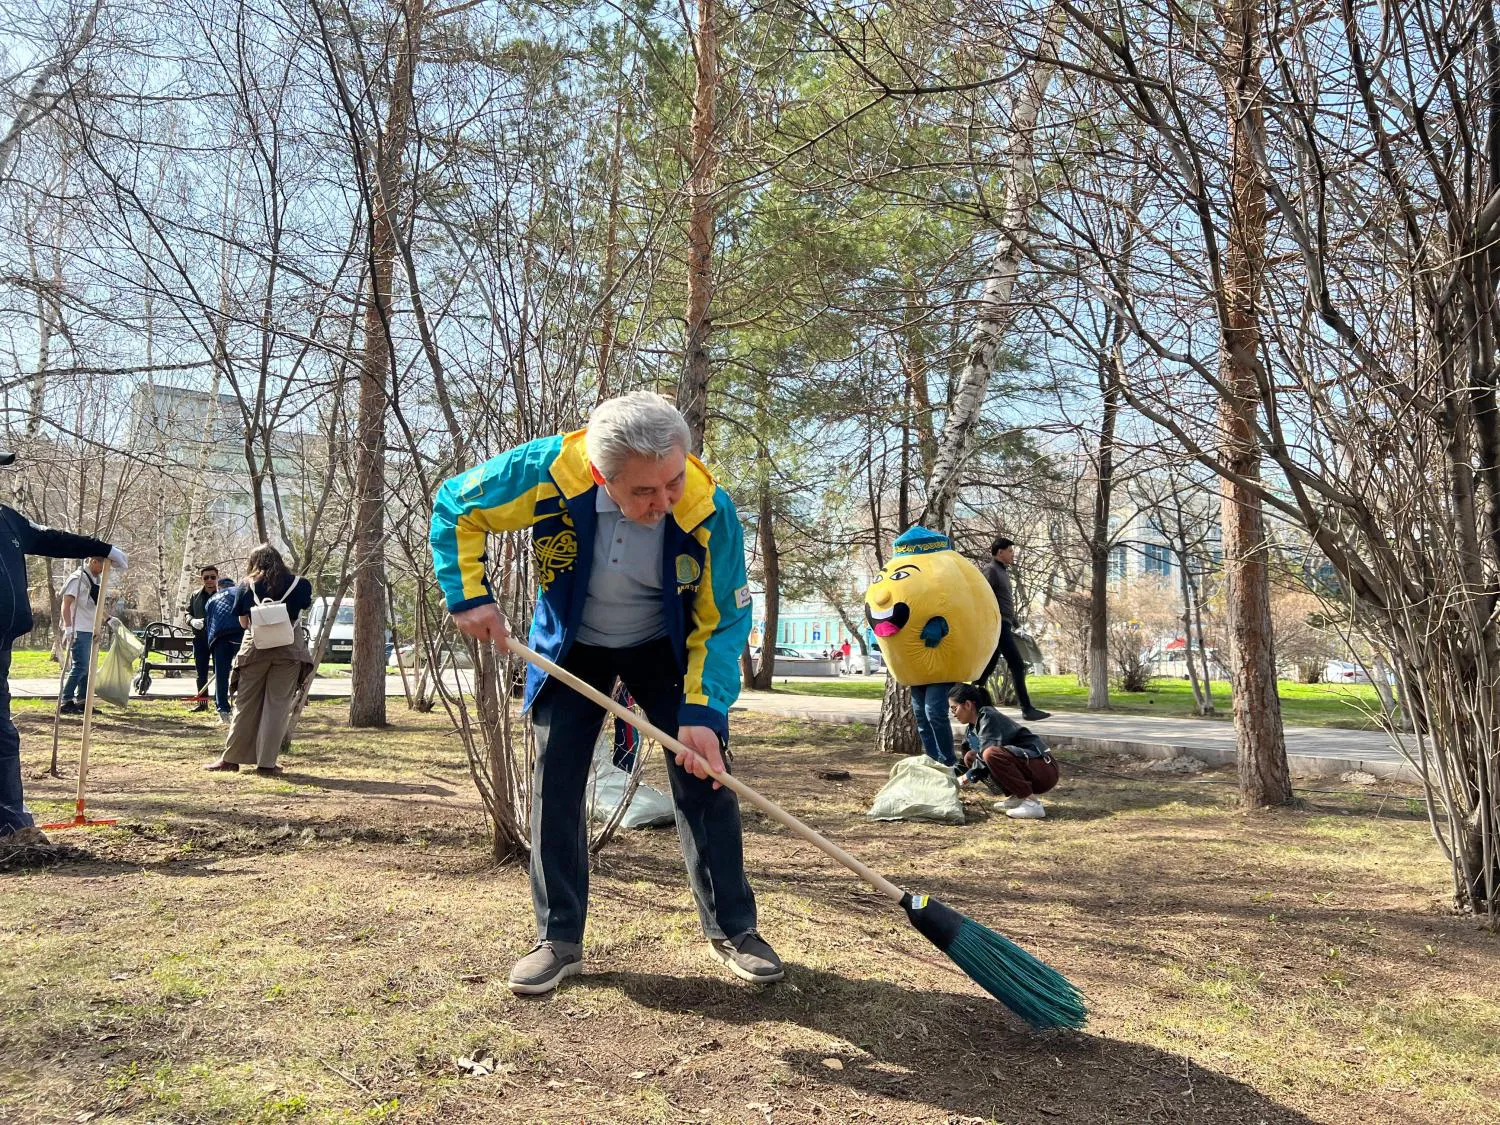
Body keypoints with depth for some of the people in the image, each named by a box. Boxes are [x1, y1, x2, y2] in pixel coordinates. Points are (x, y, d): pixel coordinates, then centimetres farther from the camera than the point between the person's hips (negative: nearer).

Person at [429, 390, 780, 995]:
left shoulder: (709, 512, -32)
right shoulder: (548, 470, -32)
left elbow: (724, 622, -19)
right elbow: (455, 507, -13)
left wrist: (703, 712, -28)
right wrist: (469, 596, -21)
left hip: (665, 648, -1)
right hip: (572, 646, 1)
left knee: (703, 778, -4)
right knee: (555, 784, -2)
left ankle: (732, 929, 12)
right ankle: (559, 939, 13)